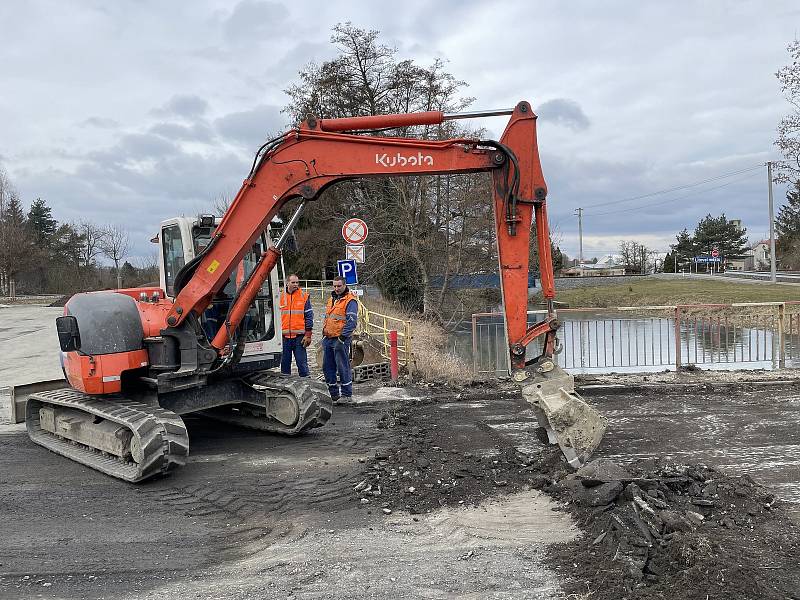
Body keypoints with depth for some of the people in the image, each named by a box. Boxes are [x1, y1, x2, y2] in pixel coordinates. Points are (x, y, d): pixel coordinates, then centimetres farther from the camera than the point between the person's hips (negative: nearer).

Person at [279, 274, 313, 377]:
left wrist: (308, 335, -6)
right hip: (284, 336, 3)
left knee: (302, 362, 0)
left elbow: (309, 316, 1)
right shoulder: (281, 297, 8)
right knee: (285, 362, 11)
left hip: (299, 336, -2)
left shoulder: (304, 296, 2)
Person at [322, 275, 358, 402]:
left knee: (343, 367, -5)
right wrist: (324, 333, 21)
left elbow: (352, 321, -17)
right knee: (327, 367, 11)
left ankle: (346, 394, 4)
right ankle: (334, 394, 21)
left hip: (341, 339, -9)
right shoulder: (331, 299, 17)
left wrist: (343, 336, -22)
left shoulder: (350, 300, -9)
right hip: (328, 339, 9)